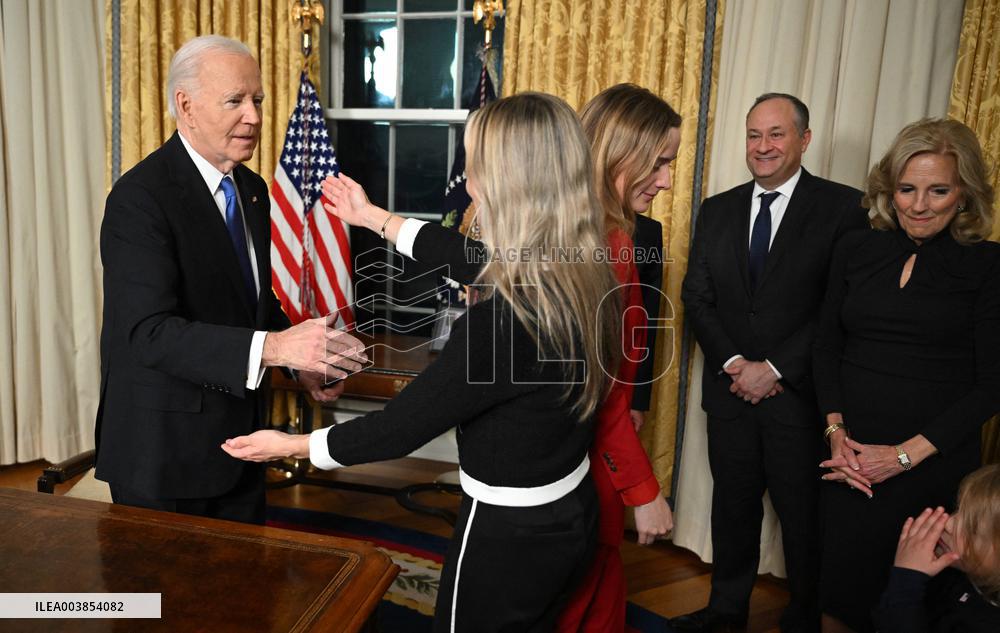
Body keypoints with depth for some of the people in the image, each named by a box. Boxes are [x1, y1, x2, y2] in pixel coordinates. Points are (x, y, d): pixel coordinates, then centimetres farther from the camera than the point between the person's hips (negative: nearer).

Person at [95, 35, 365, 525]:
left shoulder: (252, 189, 6)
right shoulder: (140, 196, -19)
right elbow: (148, 331, -28)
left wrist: (303, 357, -2)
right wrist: (273, 347, -38)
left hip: (240, 431, 7)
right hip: (163, 445, -7)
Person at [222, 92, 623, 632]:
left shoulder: (502, 320, -32)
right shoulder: (586, 273, -6)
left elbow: (404, 425, -21)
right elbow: (472, 262, 9)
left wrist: (294, 445, -5)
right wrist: (374, 218, 20)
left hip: (507, 534, -7)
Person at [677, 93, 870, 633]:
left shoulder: (842, 208, -6)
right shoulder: (716, 211, 7)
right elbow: (696, 296, 4)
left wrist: (774, 368, -15)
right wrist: (733, 362, -8)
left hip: (800, 393, -3)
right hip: (730, 387, 4)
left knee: (803, 515, 11)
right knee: (733, 506, 16)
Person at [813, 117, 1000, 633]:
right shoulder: (857, 251, 4)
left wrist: (905, 454, -13)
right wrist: (837, 431, -5)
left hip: (935, 461, -2)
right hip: (850, 454, 2)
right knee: (839, 590, 7)